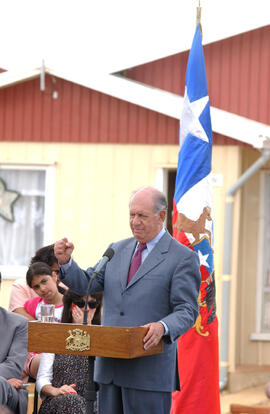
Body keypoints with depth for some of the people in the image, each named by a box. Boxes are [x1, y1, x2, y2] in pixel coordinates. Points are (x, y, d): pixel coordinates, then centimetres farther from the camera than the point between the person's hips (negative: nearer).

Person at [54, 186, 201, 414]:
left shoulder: (183, 258, -3)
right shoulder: (118, 250, 17)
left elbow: (187, 311, -9)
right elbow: (86, 284, 12)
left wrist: (163, 327, -29)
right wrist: (66, 261, -6)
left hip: (150, 368, -6)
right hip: (110, 367, 6)